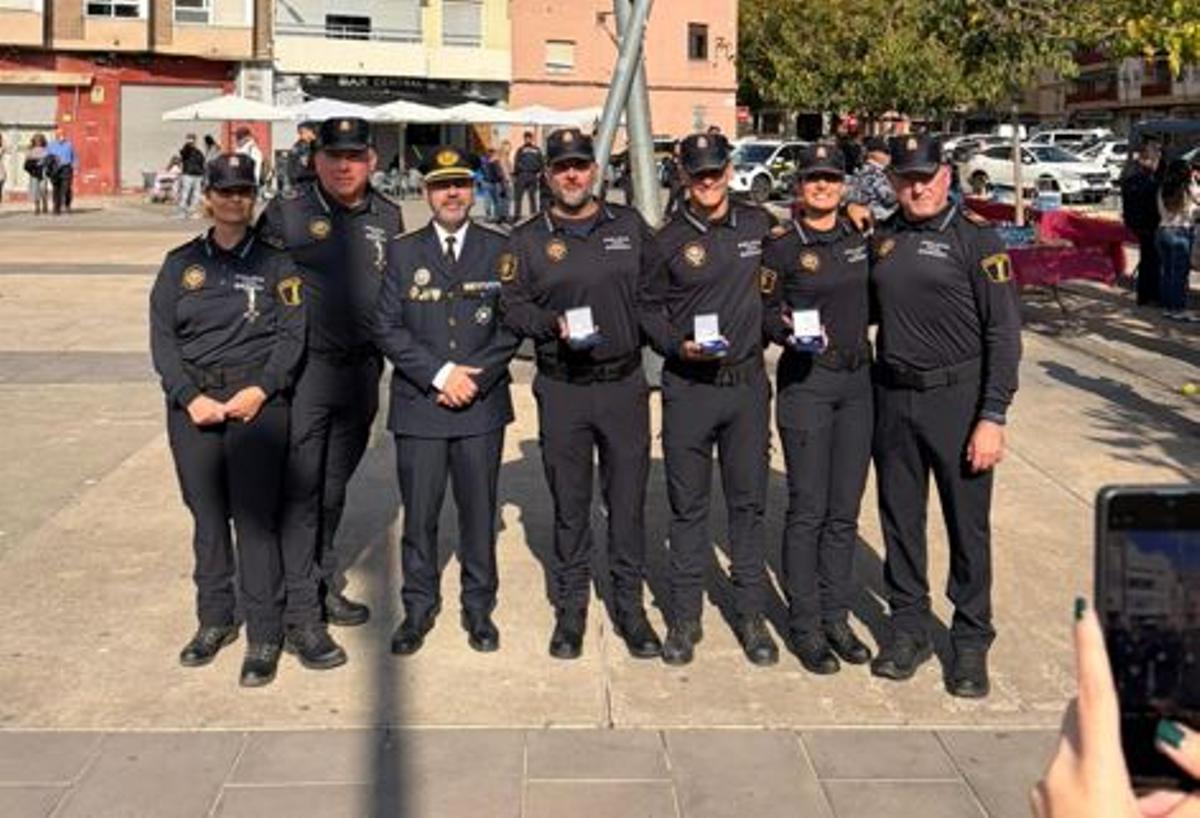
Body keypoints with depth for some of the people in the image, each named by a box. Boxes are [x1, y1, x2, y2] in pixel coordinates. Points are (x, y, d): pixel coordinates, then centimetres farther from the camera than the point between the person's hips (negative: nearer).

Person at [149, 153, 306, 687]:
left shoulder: (276, 261, 6)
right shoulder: (181, 263, 12)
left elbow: (295, 332, 0)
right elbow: (161, 337, 7)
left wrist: (261, 390, -11)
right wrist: (189, 396, -6)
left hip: (258, 399, -3)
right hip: (192, 402, 3)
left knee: (255, 516, -7)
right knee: (206, 514, 7)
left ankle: (264, 636, 0)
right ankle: (215, 619, 21)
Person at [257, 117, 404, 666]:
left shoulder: (388, 217, 8)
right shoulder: (286, 213, -5)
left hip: (362, 369, 5)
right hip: (305, 369, -4)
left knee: (334, 490, 17)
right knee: (300, 492, -2)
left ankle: (326, 586, 31)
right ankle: (302, 615, 4)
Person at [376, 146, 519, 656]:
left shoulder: (499, 250, 6)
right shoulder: (402, 252, 5)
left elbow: (512, 326, 2)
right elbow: (387, 328, -1)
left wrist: (474, 377, -10)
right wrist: (439, 374, -12)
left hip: (482, 405, 0)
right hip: (418, 405, 0)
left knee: (479, 510, 7)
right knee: (419, 513, 5)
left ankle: (478, 606, 21)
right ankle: (419, 608, 20)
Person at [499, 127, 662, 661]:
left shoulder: (629, 226, 8)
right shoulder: (528, 239, 4)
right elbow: (511, 306, 1)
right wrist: (554, 324, -15)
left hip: (624, 384, 1)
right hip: (562, 391, -1)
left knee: (628, 500, 6)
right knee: (569, 505, 7)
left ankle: (629, 604, 20)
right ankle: (570, 608, 20)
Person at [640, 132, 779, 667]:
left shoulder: (758, 224, 7)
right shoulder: (669, 240, -1)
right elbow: (648, 309, 3)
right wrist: (678, 346, -13)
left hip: (747, 383, 2)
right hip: (687, 387, -2)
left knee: (748, 502, 7)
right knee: (688, 506, 6)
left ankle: (751, 616, 18)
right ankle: (685, 618, 17)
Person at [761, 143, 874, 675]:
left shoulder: (860, 238, 9)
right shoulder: (782, 247, -4)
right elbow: (764, 311, -2)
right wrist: (790, 331, -19)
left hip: (857, 380, 5)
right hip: (805, 381, -5)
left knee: (845, 509, 9)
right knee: (808, 509, -2)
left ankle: (836, 619, 20)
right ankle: (804, 627, 9)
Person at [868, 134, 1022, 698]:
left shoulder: (975, 240, -5)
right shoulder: (882, 239, 9)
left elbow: (1003, 333, -8)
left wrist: (992, 417, -14)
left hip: (957, 398, -4)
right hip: (893, 398, 4)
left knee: (968, 524, 3)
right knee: (900, 518, 11)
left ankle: (971, 643, 16)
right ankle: (909, 628, 26)